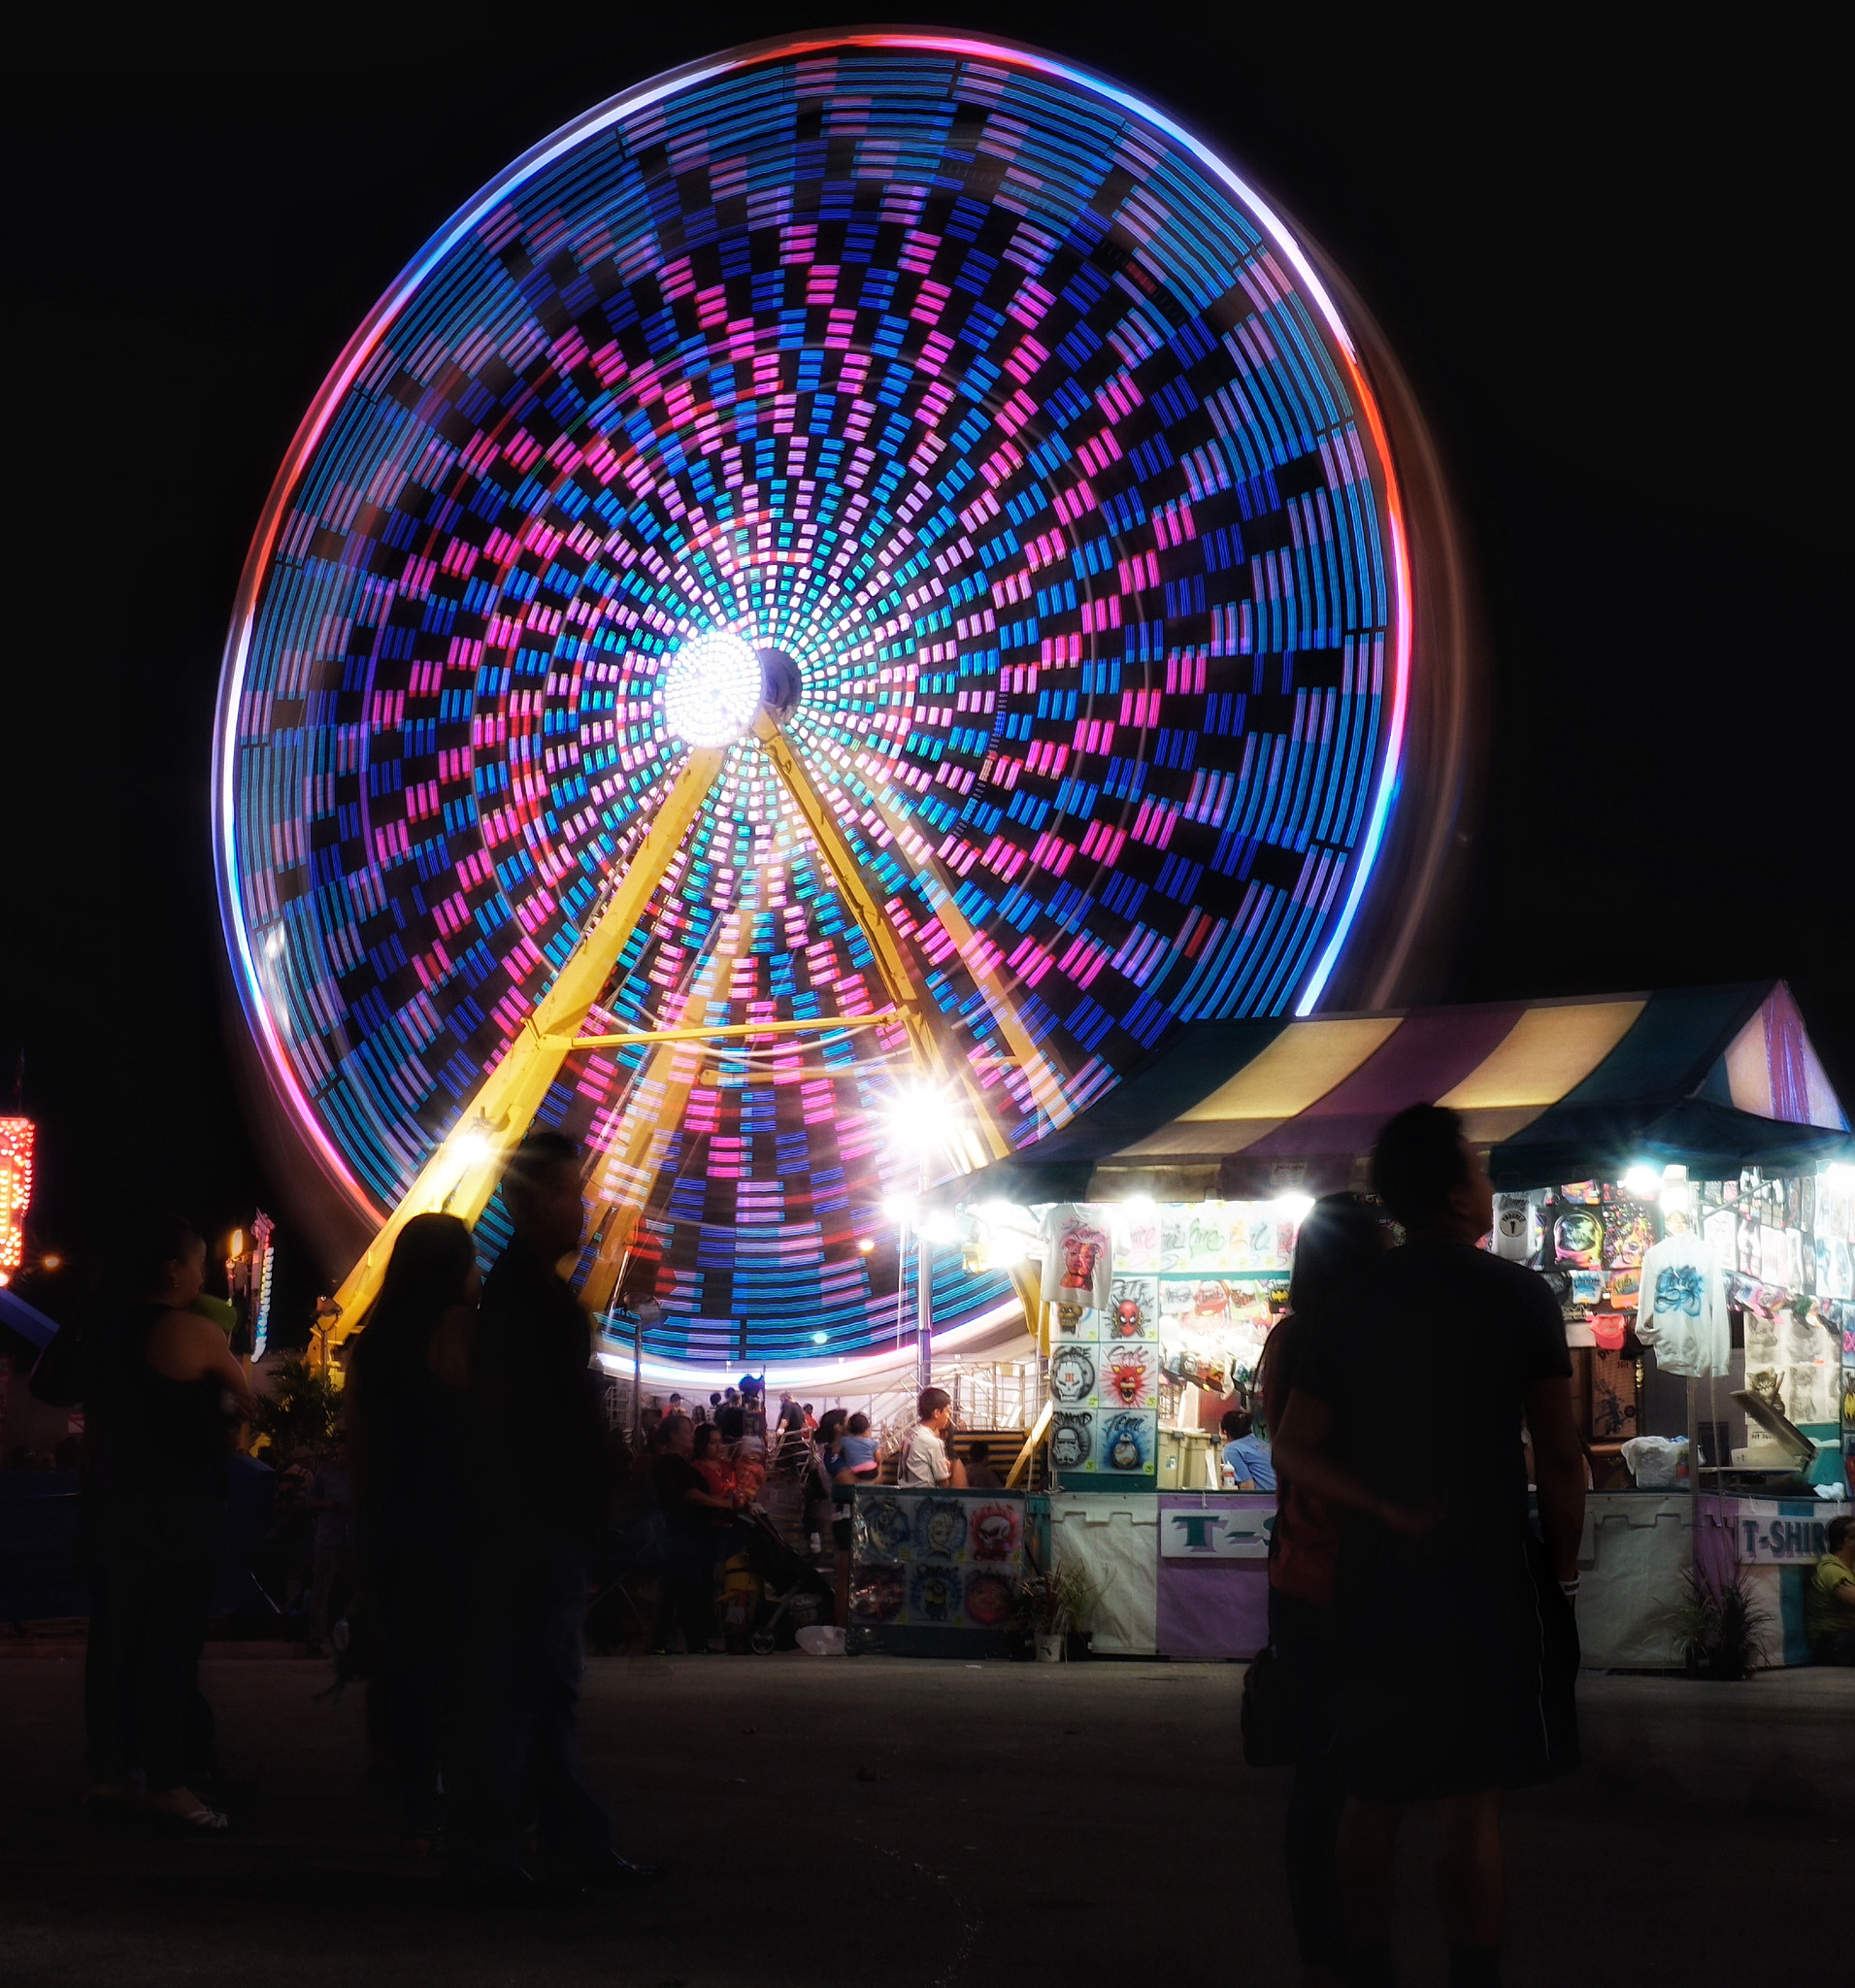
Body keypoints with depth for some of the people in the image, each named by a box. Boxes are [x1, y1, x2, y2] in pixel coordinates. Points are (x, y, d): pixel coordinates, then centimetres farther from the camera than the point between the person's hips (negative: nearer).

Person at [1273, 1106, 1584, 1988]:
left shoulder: (1353, 1305, 6)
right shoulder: (1518, 1295, -6)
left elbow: (1294, 1448, 0)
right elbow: (1559, 1458, -8)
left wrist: (1389, 1512, -4)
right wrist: (1563, 1569, 3)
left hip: (1373, 1580, 4)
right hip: (1490, 1578, -4)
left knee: (1372, 1795, 12)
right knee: (1474, 1801, 0)